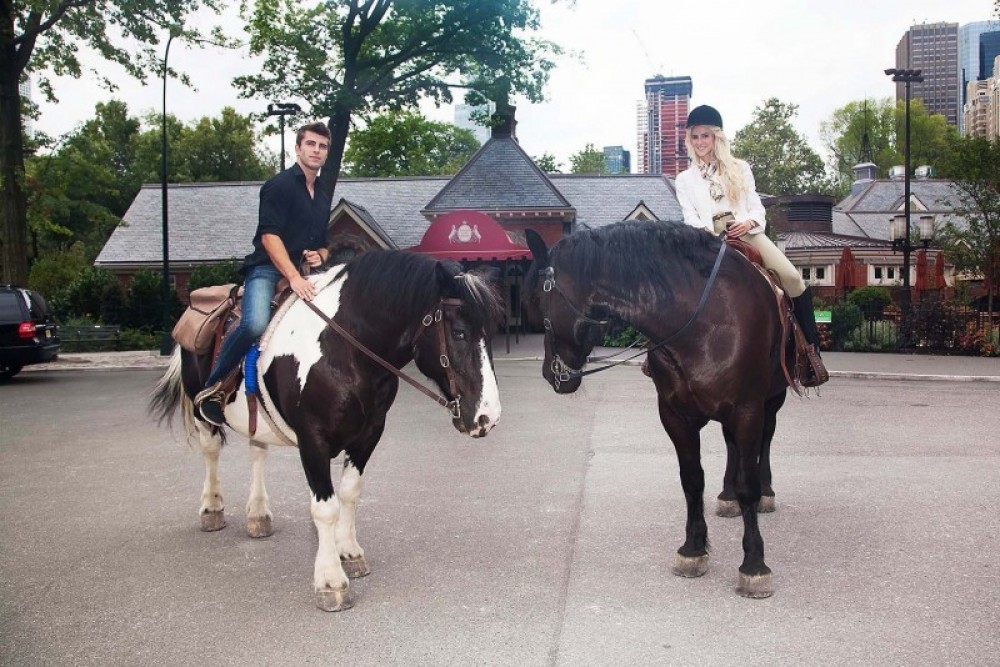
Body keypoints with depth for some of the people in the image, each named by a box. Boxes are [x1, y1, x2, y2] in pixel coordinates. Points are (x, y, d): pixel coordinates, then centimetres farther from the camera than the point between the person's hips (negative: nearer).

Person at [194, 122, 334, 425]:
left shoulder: (324, 197, 22)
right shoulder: (280, 185, -2)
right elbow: (269, 235, -14)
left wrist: (320, 255, 5)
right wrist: (294, 277, -25)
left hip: (303, 272, 8)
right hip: (268, 269, -8)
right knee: (256, 324, -34)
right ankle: (212, 387, -16)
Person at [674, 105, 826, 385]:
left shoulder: (740, 168, 18)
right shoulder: (685, 179, 16)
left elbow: (756, 207, 10)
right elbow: (690, 217, 4)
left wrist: (749, 222, -13)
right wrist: (707, 232, -17)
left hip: (748, 232, 0)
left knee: (792, 277, -20)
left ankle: (812, 348, -11)